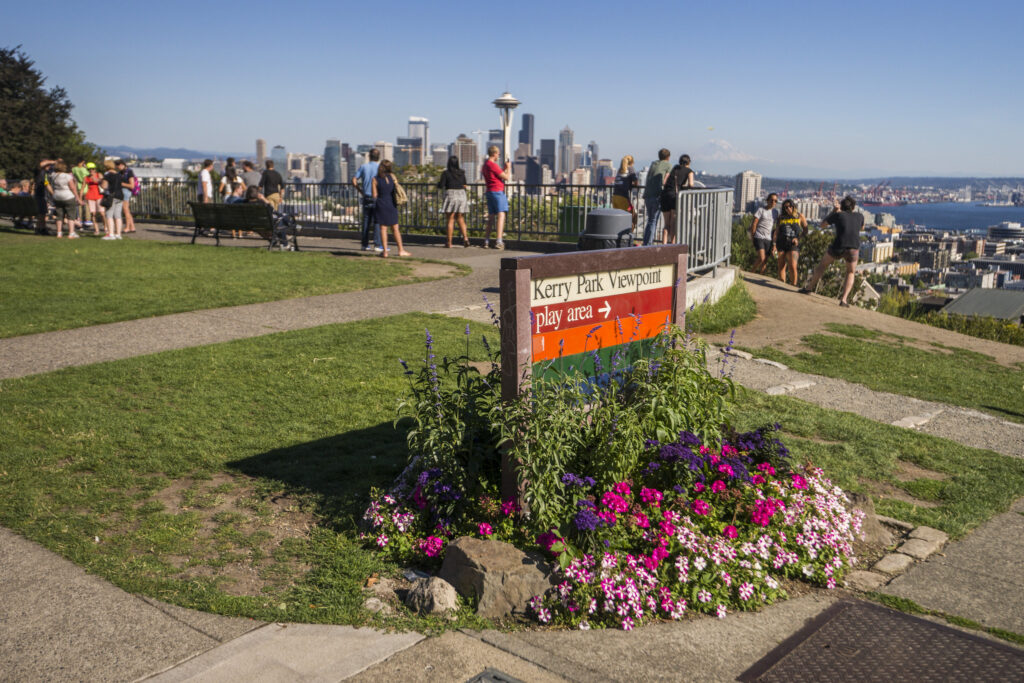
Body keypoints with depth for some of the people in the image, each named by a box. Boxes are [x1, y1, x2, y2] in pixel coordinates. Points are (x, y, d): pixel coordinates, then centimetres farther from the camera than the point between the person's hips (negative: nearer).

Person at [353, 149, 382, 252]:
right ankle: (377, 245, -3)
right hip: (377, 197, -3)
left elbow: (354, 181, 1)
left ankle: (365, 244, 11)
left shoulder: (363, 167, 4)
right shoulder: (380, 167, -5)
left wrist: (360, 191, 13)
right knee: (377, 221, 0)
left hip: (366, 197, 3)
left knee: (366, 221, 9)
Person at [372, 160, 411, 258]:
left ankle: (385, 251, 1)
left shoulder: (375, 179, -7)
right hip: (392, 204, 2)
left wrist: (372, 190, 14)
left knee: (383, 228, 3)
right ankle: (401, 250, 11)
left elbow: (375, 195, -6)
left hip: (381, 205, -2)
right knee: (395, 229, 9)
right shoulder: (392, 176, -2)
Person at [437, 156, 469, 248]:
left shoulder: (446, 173, -6)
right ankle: (465, 238, -4)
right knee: (461, 219, 11)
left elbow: (441, 185, -7)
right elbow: (464, 186, 12)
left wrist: (438, 183, 14)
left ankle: (449, 242, 2)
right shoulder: (461, 173, 6)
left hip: (451, 195, -3)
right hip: (462, 195, 3)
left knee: (450, 219, 1)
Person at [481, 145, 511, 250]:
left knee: (491, 216, 14)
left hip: (489, 192, 9)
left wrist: (504, 168, 22)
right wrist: (508, 167, 5)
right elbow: (507, 177, -10)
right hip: (498, 192, -9)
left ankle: (486, 241, 14)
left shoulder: (485, 165, 15)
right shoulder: (493, 165, -14)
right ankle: (499, 241, -17)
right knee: (501, 215, -9)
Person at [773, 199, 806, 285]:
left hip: (793, 245, -3)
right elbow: (776, 232, 12)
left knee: (792, 267, -17)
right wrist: (774, 244, 0)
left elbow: (806, 230, 11)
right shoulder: (781, 218, 14)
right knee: (781, 267, 2)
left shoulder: (799, 216, 10)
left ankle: (794, 285, -9)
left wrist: (798, 238, -5)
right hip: (781, 244, 3)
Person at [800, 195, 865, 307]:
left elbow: (822, 224, 18)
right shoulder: (860, 216, 11)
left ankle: (809, 288, 33)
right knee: (850, 273, 22)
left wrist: (835, 210, 24)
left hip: (837, 248, -1)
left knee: (822, 264, 25)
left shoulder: (838, 215, 5)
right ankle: (843, 299, 5)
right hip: (853, 250, 1)